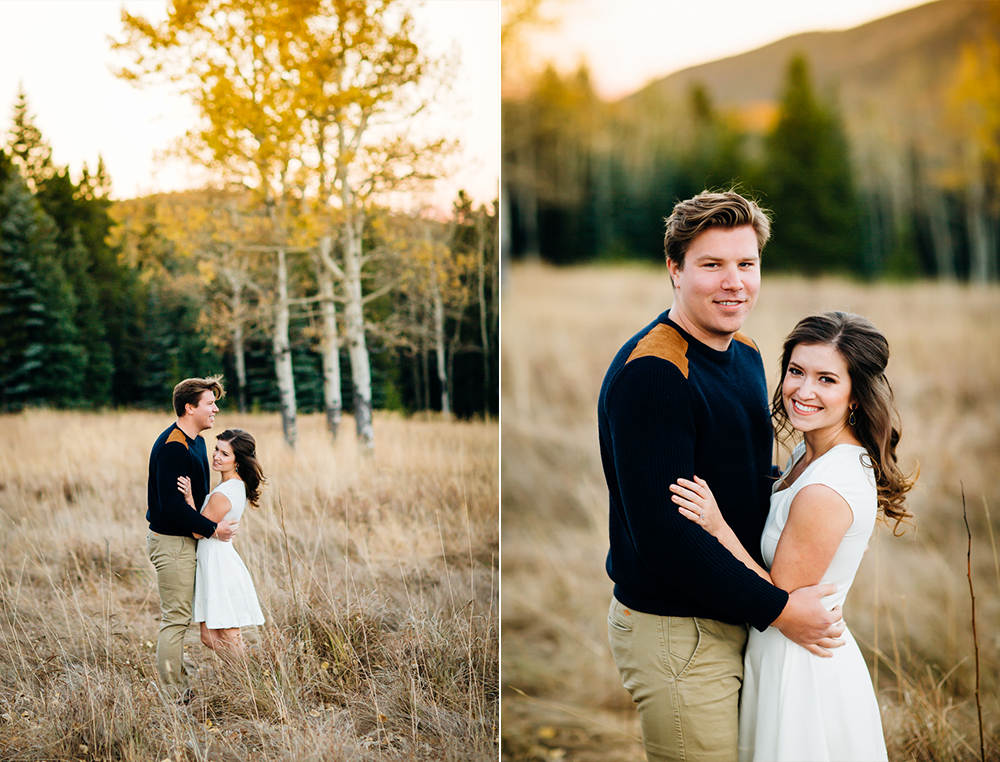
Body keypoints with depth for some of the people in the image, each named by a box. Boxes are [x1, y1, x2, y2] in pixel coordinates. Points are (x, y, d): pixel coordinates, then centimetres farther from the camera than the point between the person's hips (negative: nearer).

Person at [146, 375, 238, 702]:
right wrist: (212, 528, -21)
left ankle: (179, 687, 23)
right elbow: (171, 505, -26)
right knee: (175, 618, -5)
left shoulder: (195, 441, 11)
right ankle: (173, 697, 0)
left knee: (178, 618, 15)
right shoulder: (173, 447, -21)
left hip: (185, 539, 10)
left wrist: (216, 523, 12)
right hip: (171, 542, -10)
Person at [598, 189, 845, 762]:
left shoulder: (746, 354, 7)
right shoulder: (650, 371, -22)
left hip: (734, 617, 9)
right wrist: (778, 609, -20)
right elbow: (661, 531, -27)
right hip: (675, 629, -9)